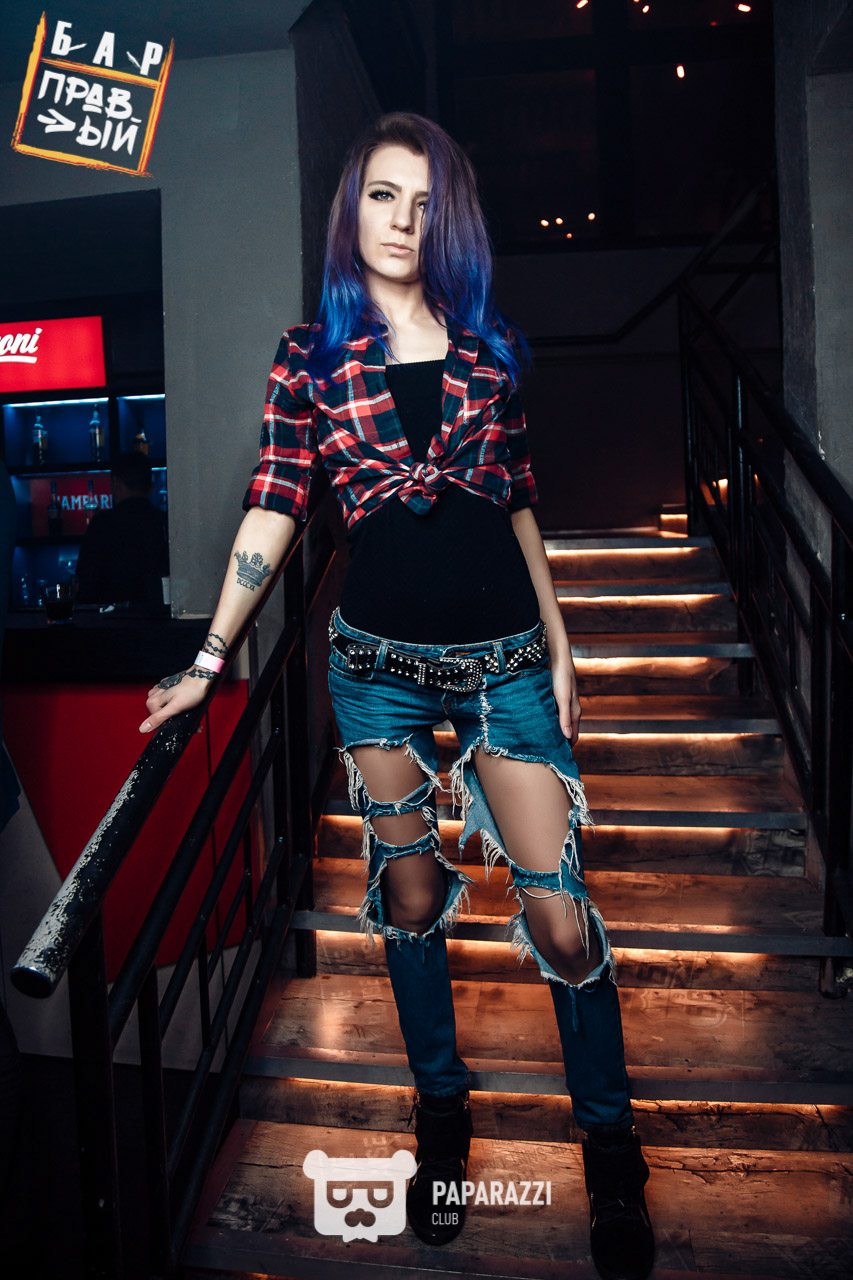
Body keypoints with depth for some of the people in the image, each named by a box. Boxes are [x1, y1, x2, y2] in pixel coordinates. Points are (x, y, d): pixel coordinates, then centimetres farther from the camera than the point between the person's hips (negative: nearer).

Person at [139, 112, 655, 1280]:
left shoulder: (488, 343, 8)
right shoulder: (312, 354, 4)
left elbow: (519, 503, 10)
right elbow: (272, 510, 1)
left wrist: (560, 648, 8)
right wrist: (208, 660, -2)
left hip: (507, 657, 1)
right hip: (381, 661, 0)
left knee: (560, 911, 0)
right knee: (411, 892, 12)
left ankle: (612, 1152, 23)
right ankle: (441, 1115, 36)